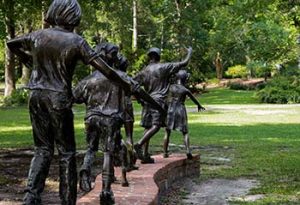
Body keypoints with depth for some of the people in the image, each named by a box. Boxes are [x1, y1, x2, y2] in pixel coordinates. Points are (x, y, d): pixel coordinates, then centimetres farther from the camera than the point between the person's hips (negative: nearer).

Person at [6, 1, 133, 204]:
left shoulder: (38, 36, 4)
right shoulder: (76, 41, -9)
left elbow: (11, 43, 22)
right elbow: (105, 69, -10)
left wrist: (26, 58, 36)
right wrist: (126, 85, 1)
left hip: (37, 96, 5)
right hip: (59, 99, -4)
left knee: (43, 149, 13)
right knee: (67, 152, 6)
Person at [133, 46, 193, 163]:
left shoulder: (144, 71, 11)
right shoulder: (165, 67, -2)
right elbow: (184, 63, 0)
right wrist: (189, 52, 16)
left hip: (147, 101, 6)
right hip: (158, 101, -6)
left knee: (147, 127, 7)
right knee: (156, 126, -9)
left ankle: (145, 155, 5)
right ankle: (139, 144, -28)